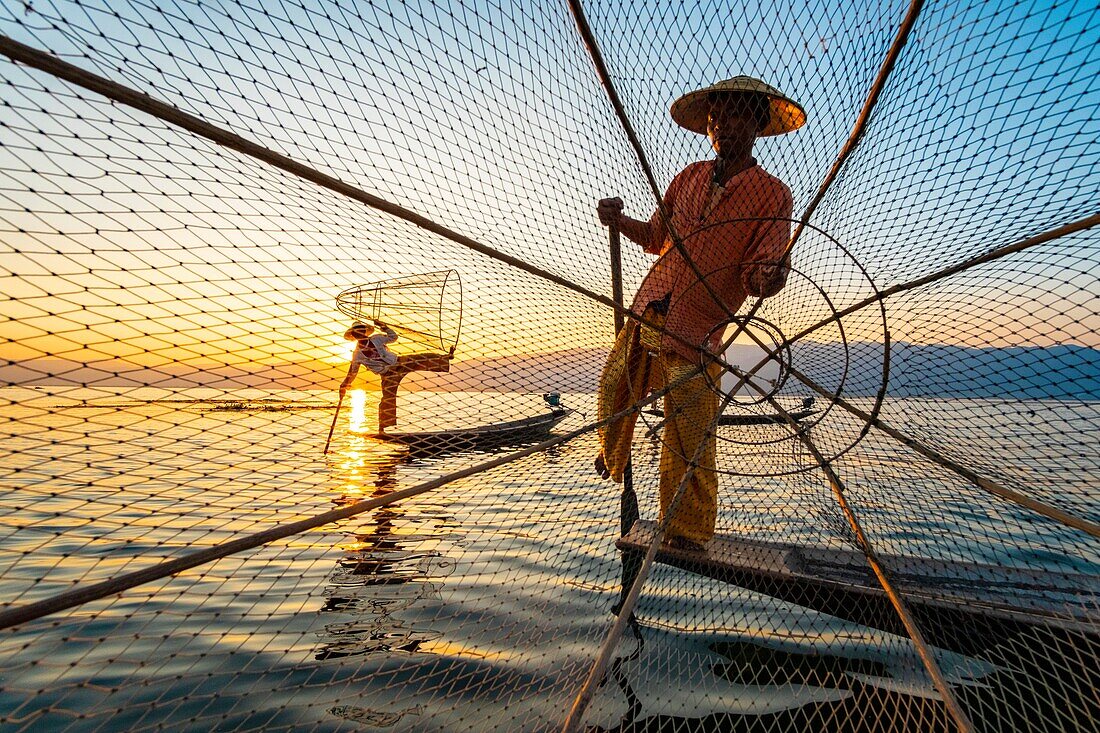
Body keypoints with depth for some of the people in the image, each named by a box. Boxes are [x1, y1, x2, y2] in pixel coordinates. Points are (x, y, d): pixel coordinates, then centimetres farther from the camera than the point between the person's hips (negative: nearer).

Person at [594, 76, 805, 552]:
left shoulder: (772, 196, -3)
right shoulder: (690, 177, 10)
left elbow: (756, 279, -9)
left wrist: (769, 278, -32)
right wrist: (619, 221, 1)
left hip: (696, 339, -5)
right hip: (645, 316, 5)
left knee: (688, 449, 0)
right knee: (613, 392, 17)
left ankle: (688, 535, 23)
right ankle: (611, 460, 50)